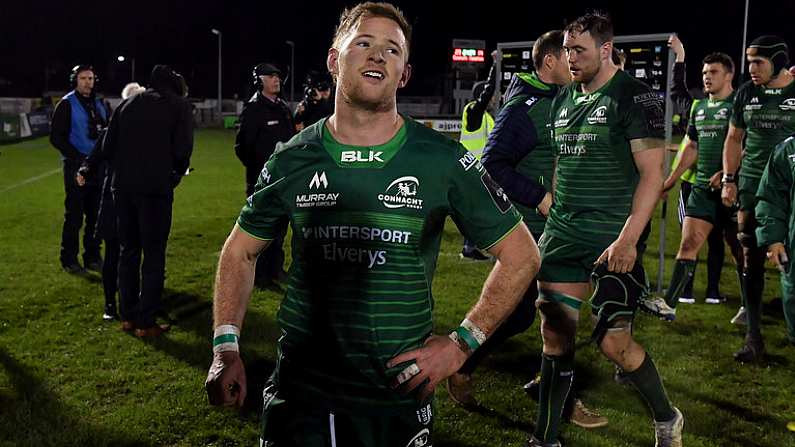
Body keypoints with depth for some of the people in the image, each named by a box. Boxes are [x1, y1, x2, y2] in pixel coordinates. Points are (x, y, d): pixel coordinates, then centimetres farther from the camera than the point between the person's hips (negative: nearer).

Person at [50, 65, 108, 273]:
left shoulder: (99, 104, 13)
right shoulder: (67, 104, -4)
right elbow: (56, 137, -7)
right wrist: (77, 156, -15)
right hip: (76, 167, -5)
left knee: (96, 215, 9)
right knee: (74, 215, -2)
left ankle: (92, 257, 20)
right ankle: (69, 259, 9)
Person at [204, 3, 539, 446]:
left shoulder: (444, 160, -9)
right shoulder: (293, 159, -3)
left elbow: (521, 255, -2)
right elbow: (241, 251, 10)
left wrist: (460, 345, -8)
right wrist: (226, 348, -2)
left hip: (399, 394, 0)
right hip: (299, 388, 1)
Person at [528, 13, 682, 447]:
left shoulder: (634, 97, -8)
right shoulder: (562, 100, 13)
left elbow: (651, 174, -13)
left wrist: (628, 239, -20)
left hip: (613, 239, -6)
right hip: (562, 233, 6)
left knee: (613, 342, -5)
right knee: (555, 335, 6)